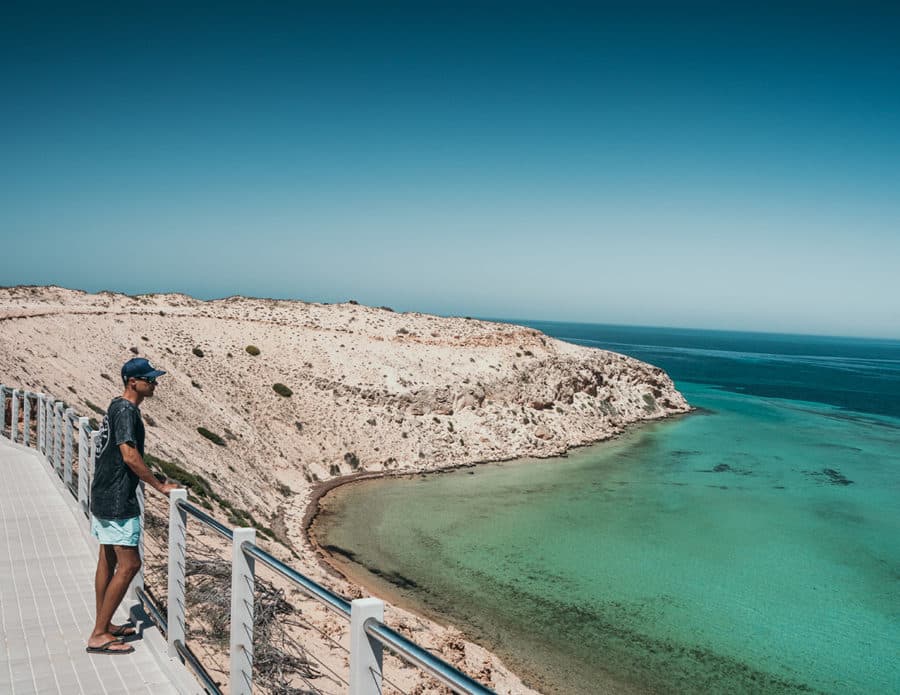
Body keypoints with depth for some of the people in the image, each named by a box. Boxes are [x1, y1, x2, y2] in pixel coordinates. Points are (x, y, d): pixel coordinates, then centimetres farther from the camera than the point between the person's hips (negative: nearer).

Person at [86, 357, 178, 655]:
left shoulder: (116, 407, 14)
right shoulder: (126, 410, -18)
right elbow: (130, 456, -23)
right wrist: (160, 486, -16)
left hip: (103, 495, 11)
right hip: (117, 500, -11)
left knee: (108, 559, 17)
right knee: (129, 564, -7)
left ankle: (103, 625, 27)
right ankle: (99, 636, -2)